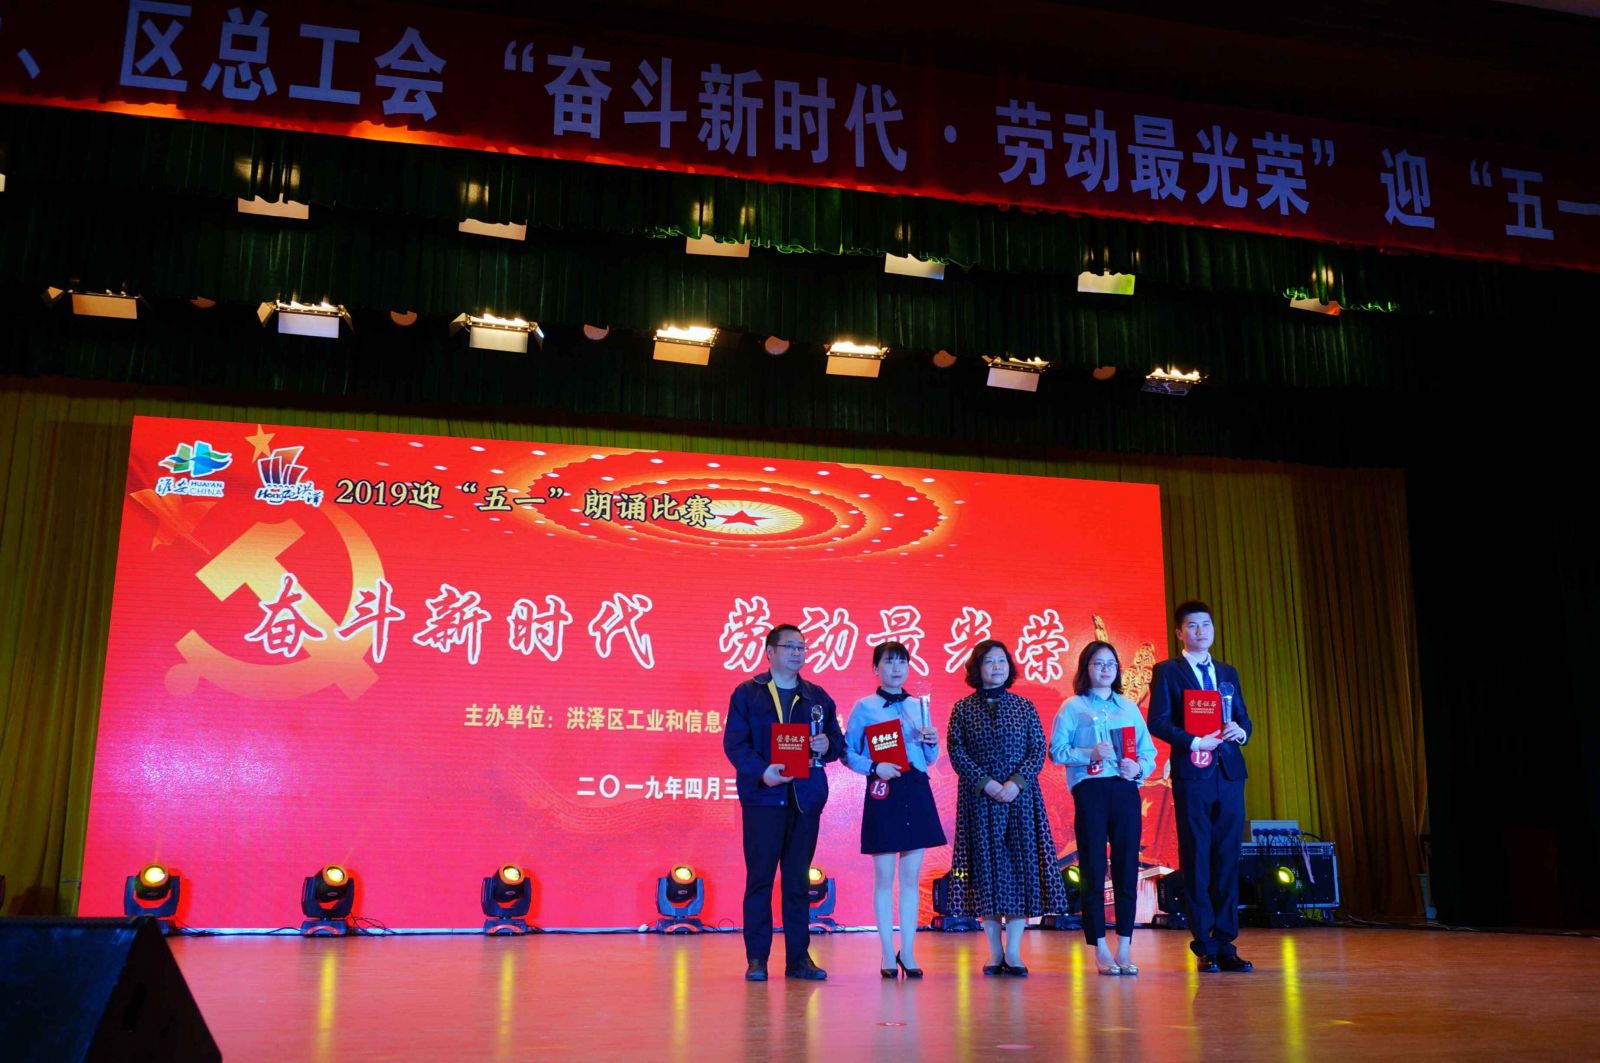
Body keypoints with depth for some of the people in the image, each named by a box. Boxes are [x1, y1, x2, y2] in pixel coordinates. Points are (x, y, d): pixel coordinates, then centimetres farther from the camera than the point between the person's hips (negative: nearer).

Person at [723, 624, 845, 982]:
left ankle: (798, 958, 13)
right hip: (763, 797, -3)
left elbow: (838, 742, 13)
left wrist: (827, 745, -11)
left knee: (799, 880, 7)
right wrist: (761, 771, -21)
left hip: (806, 798, 3)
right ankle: (756, 958, 7)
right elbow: (734, 742, -6)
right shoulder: (747, 693, 4)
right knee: (759, 878, 0)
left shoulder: (818, 697, 14)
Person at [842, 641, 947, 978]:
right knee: (884, 877, 1)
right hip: (883, 791, -3)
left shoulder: (918, 706, 12)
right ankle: (888, 954, 10)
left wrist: (932, 743, -5)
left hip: (917, 792, 4)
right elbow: (848, 752, -2)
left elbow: (930, 759, 15)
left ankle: (908, 952, 15)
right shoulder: (864, 707, 0)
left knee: (911, 877, 6)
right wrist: (874, 767, -17)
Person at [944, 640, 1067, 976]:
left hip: (1020, 795, 1)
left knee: (1020, 863, -3)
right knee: (985, 865, 0)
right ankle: (994, 951, 8)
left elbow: (1039, 750, 2)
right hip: (978, 798, -1)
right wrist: (986, 783, -13)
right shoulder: (963, 708, 5)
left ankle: (1013, 951, 2)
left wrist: (1016, 782, -13)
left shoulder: (1024, 706, 7)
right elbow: (956, 752, -2)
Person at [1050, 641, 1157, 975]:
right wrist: (1090, 754, -16)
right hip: (1090, 789, -3)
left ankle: (1124, 950, 9)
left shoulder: (1129, 707, 17)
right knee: (1093, 869, -2)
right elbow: (1057, 751, -3)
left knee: (1127, 867, 2)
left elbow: (1149, 751, 14)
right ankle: (1100, 951, 4)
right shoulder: (1072, 707, 6)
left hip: (1125, 789, 4)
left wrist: (1139, 767, -6)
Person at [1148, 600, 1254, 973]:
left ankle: (1225, 944, 11)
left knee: (1227, 859, 5)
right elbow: (1157, 721, -7)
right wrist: (1194, 742, -18)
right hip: (1192, 774, -5)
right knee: (1196, 861, 0)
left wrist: (1241, 730, -5)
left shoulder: (1228, 673, 19)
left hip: (1229, 773, 5)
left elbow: (1243, 717, 17)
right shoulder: (1167, 671, 2)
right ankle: (1204, 947, 6)